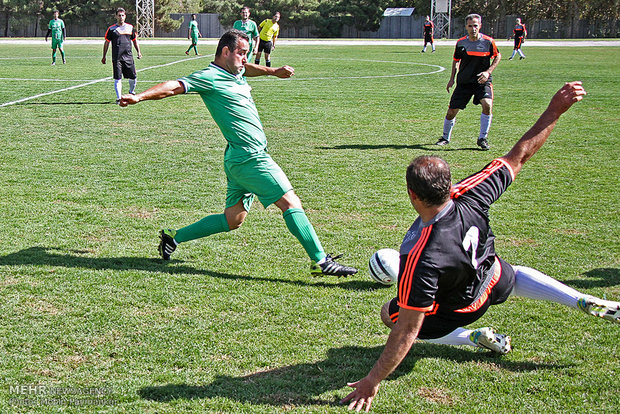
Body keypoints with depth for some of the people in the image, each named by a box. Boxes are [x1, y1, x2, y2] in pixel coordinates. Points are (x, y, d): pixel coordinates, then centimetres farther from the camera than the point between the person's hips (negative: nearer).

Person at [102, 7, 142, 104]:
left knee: (133, 78, 4)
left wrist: (139, 52, 12)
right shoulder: (112, 29, 3)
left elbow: (135, 40, 22)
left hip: (128, 57, 3)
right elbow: (106, 43, 9)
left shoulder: (130, 27, 11)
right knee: (117, 79, -6)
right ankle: (119, 98, -1)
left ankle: (131, 92, 31)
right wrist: (104, 56, 9)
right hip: (116, 58, -2)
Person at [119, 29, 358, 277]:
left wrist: (273, 71, 39)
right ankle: (320, 261, -8)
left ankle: (173, 237, 20)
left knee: (232, 220, 14)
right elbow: (173, 86, -18)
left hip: (240, 160, 11)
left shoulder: (234, 73, 17)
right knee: (291, 203, -10)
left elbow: (246, 69, 41)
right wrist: (139, 97, -29)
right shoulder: (209, 78, -10)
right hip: (249, 156, -11)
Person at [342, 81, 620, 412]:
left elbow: (408, 330, -40)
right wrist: (555, 110, -13)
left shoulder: (420, 259, -48)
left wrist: (372, 382, -31)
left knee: (390, 315, 20)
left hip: (457, 308, -5)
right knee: (511, 274, 38)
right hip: (492, 279, 5)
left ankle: (476, 338, 19)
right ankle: (588, 303, 34)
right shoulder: (471, 198, -35)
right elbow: (518, 157, -21)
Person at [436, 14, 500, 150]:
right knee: (451, 112, 0)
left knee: (487, 104, -27)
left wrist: (488, 72, -6)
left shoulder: (488, 41, -8)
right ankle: (445, 138, 27)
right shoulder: (461, 43, -1)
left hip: (482, 81, -2)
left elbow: (497, 57, 8)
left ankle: (482, 138, -9)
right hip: (464, 82, 2)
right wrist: (452, 78, 9)